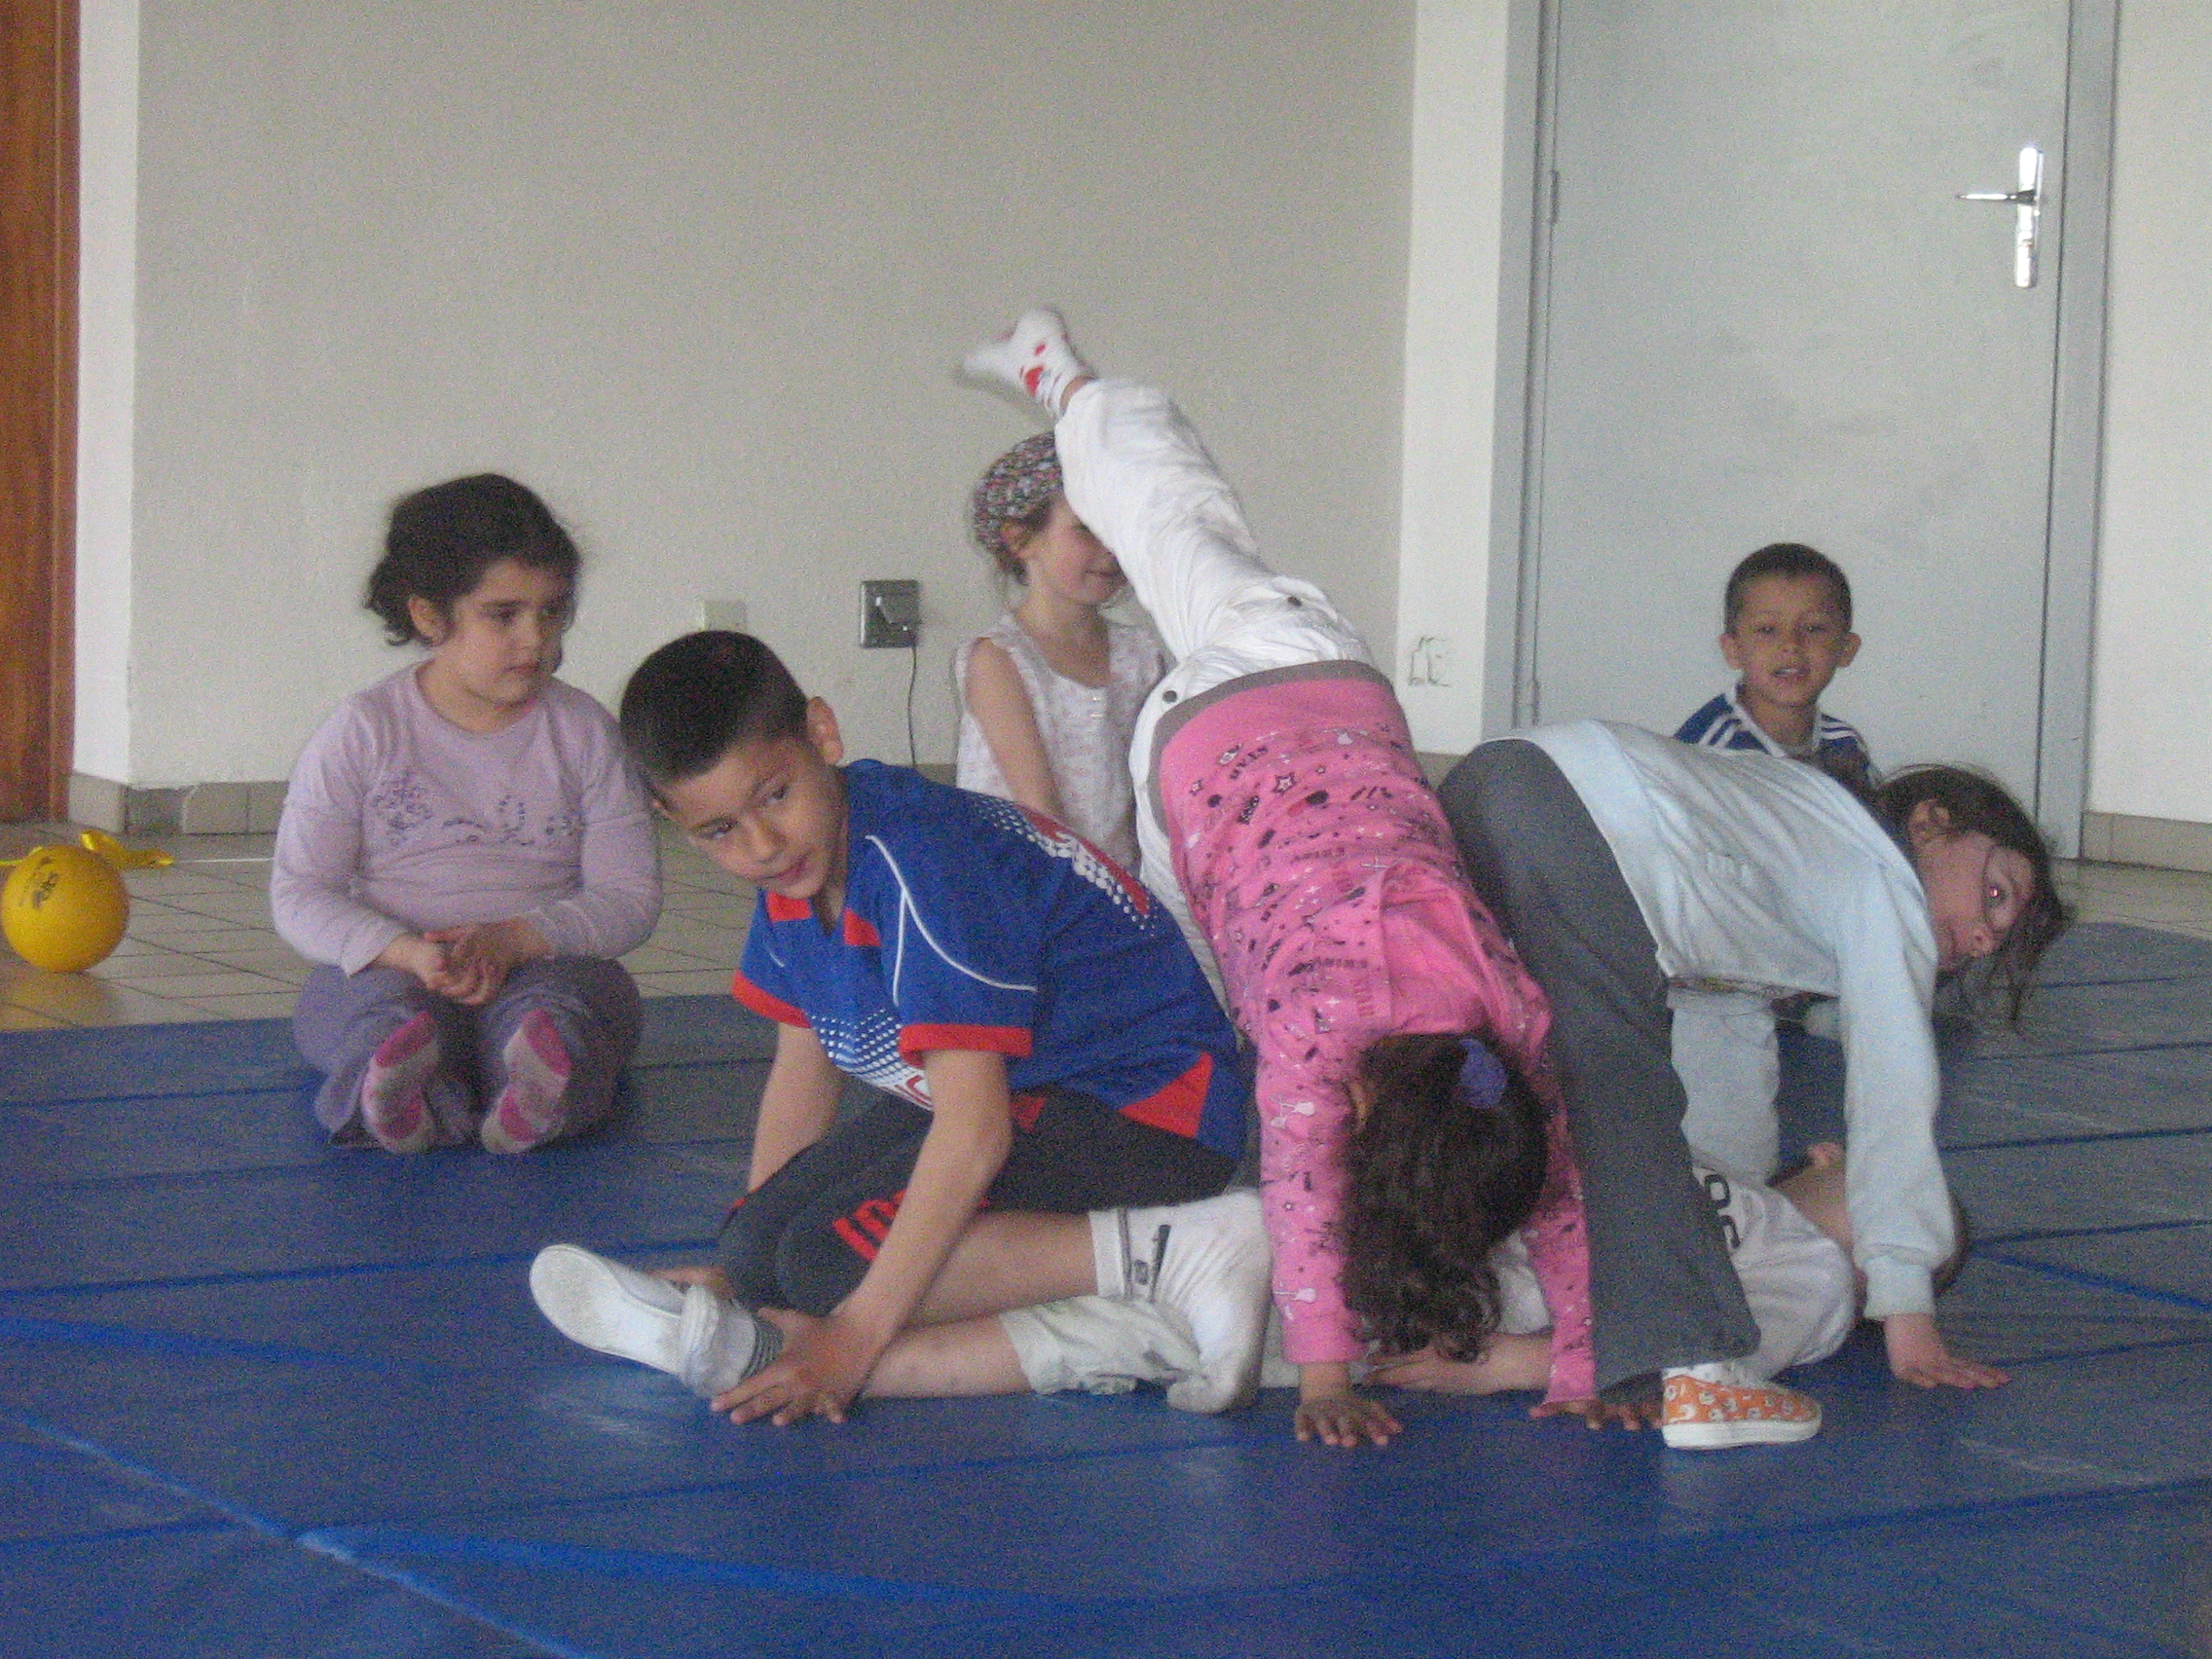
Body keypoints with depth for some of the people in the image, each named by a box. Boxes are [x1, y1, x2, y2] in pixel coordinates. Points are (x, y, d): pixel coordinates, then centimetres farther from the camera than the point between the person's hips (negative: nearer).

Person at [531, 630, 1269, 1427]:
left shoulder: (918, 864, -27)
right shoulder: (795, 868, 1)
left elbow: (975, 1130, -30)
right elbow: (802, 1066, 14)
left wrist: (856, 1336, -29)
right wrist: (745, 1261, 12)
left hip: (1144, 1109, -9)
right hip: (1011, 1091, 9)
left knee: (833, 1256, -26)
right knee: (760, 1246, -3)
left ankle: (1164, 1253, -27)